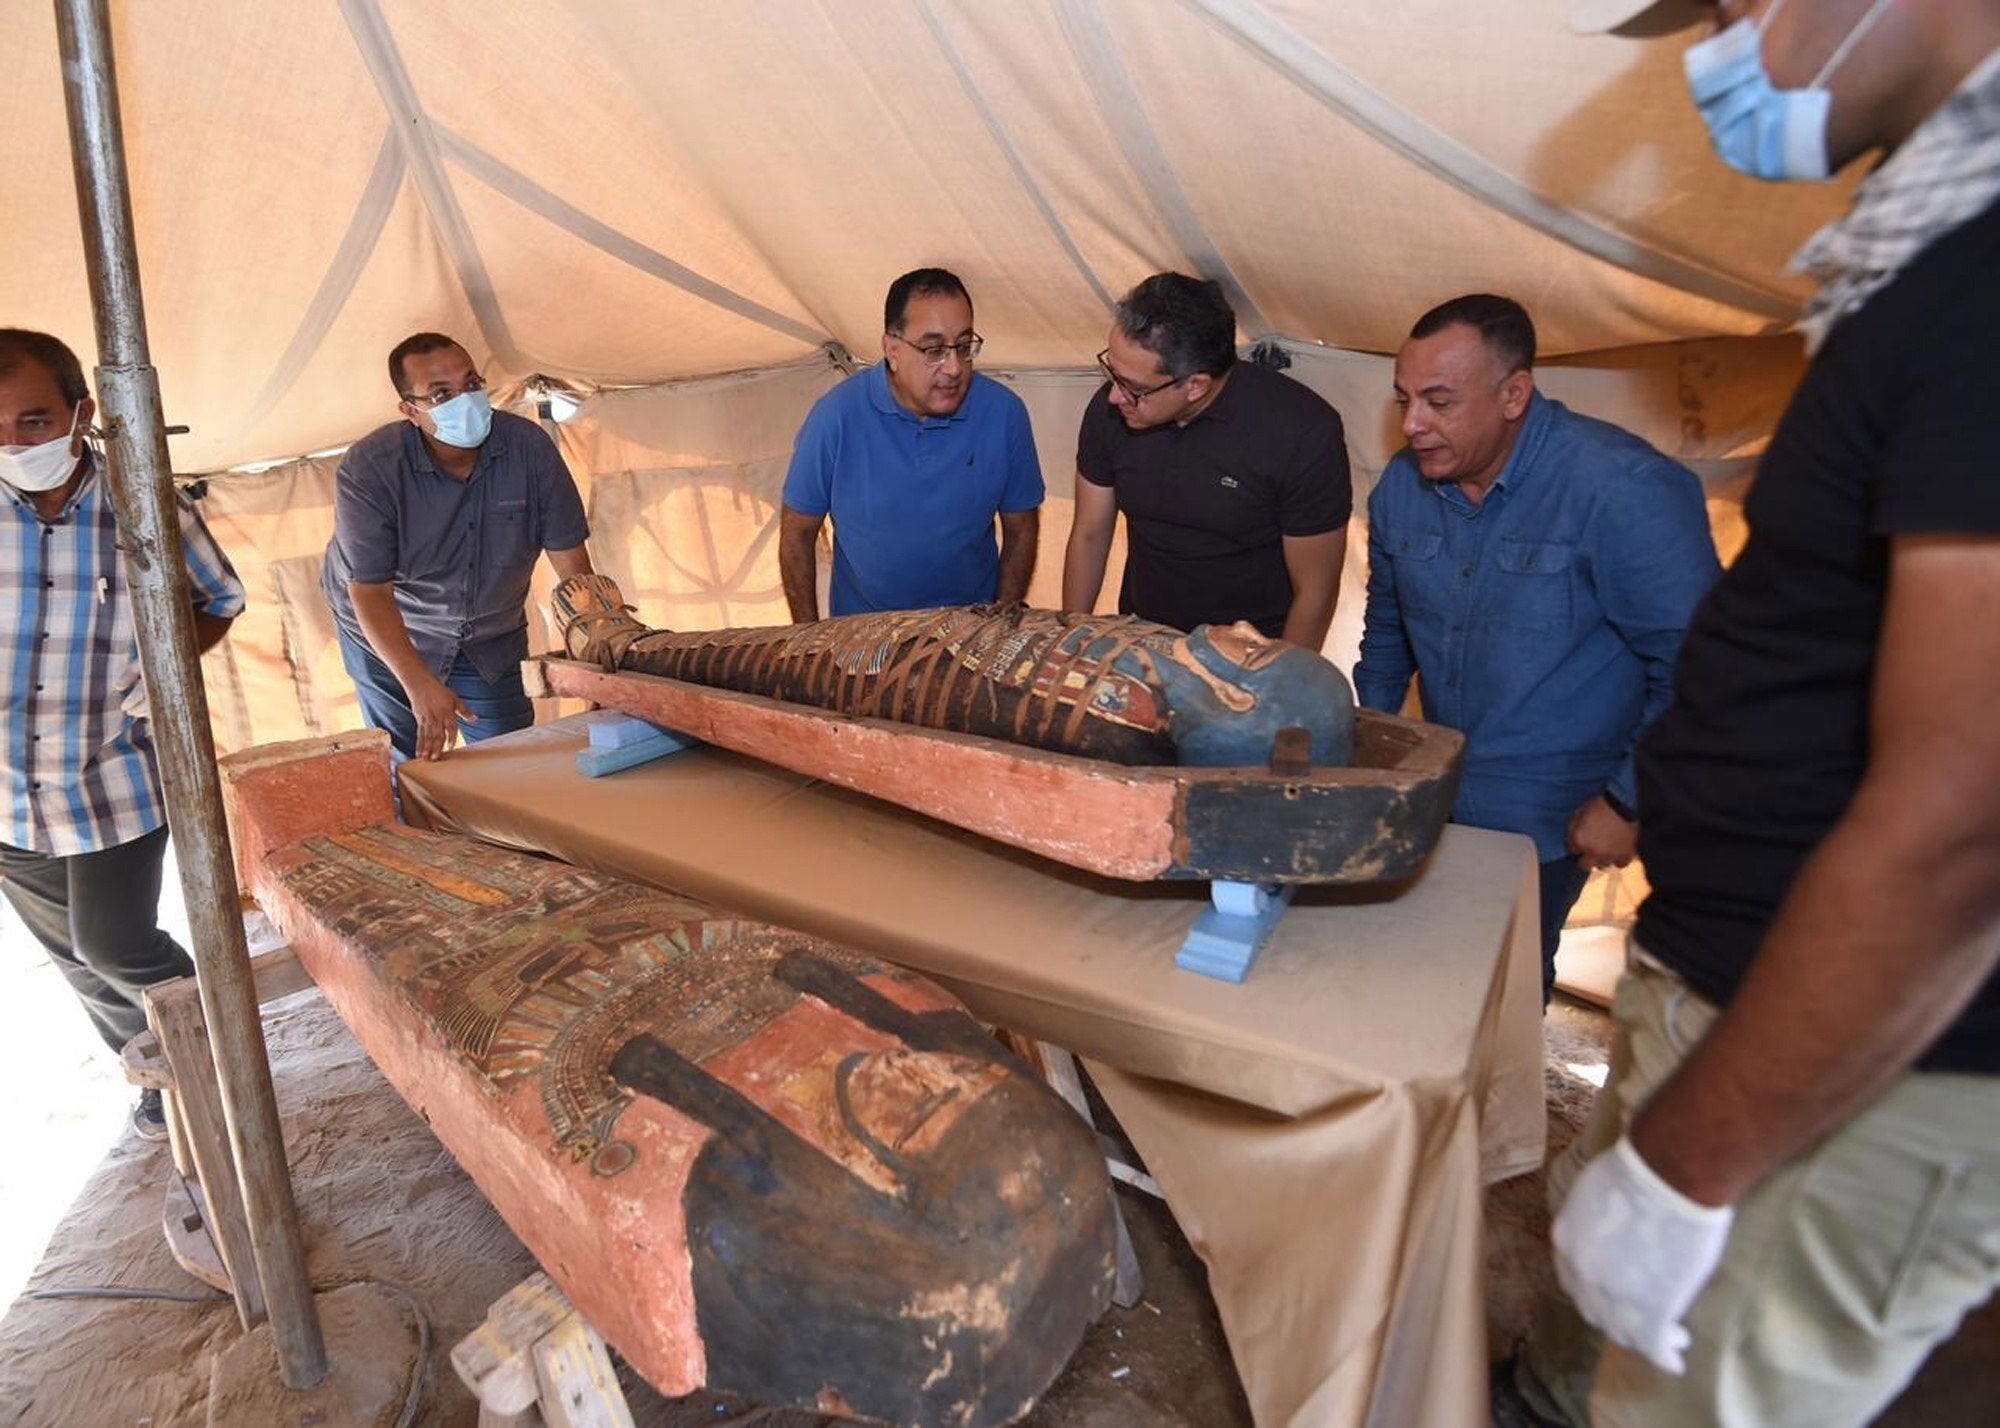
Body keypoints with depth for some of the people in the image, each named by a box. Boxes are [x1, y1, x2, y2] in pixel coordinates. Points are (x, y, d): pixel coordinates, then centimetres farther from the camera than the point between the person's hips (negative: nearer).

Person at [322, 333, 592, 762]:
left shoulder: (528, 446, -19)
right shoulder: (367, 469, -23)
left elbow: (571, 561, -18)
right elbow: (370, 592, -25)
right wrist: (420, 685, -38)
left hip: (493, 638, 2)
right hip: (388, 633, -1)